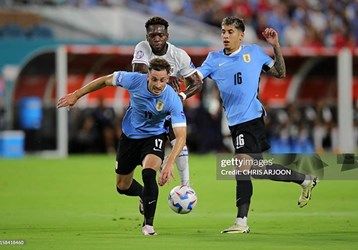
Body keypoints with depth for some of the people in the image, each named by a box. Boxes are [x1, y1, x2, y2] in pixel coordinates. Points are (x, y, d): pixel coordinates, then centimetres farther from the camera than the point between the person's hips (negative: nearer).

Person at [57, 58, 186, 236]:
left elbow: (181, 136, -34)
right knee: (123, 187, 12)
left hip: (154, 136, -3)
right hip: (130, 135, 3)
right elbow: (105, 80, -8)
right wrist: (76, 95, -5)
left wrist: (170, 163, -48)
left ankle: (148, 223, -14)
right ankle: (145, 195, 49)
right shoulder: (135, 80, -26)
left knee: (149, 173, -31)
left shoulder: (173, 100, -32)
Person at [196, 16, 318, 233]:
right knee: (258, 170, 11)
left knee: (242, 166, -16)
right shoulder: (215, 59, 11)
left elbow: (280, 73, 12)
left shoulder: (254, 52, 6)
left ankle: (241, 222, -11)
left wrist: (276, 46, 2)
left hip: (252, 116, -5)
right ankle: (305, 180, 30)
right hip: (235, 121, 5)